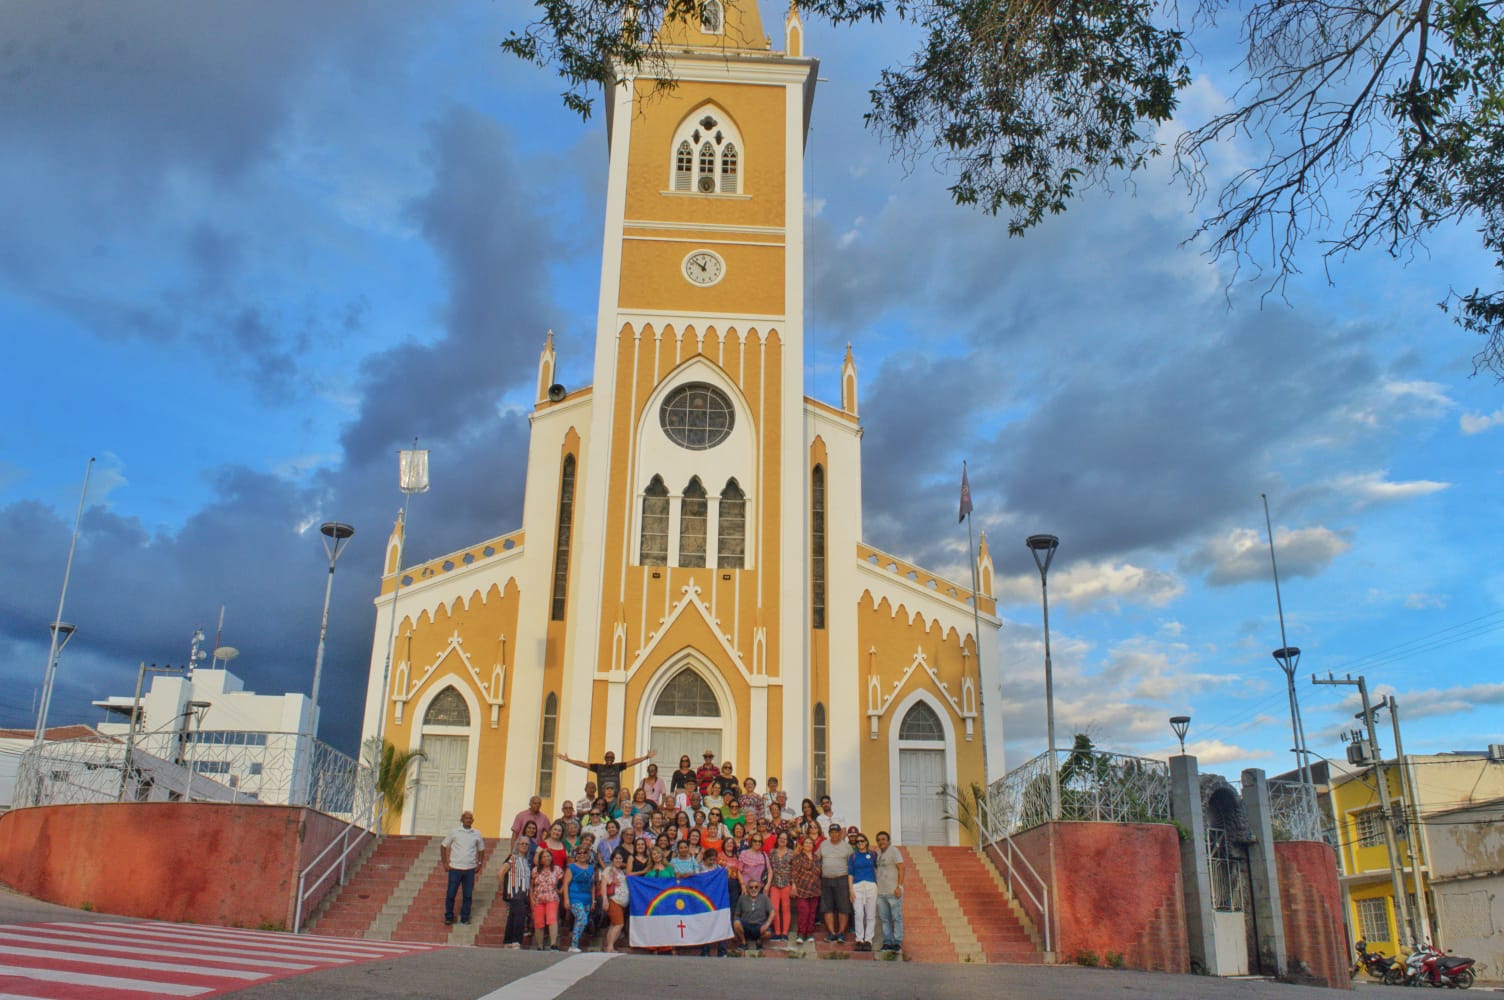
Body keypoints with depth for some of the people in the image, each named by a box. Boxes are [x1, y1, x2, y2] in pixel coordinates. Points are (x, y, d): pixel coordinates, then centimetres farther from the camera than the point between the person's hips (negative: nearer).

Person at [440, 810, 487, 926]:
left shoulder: (477, 834, 4)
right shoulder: (454, 832, -1)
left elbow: (481, 849, 16)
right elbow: (443, 846, 4)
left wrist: (480, 864, 5)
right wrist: (444, 863, -2)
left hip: (470, 869, 2)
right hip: (455, 868, -1)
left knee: (468, 895, 5)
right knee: (450, 894, 2)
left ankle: (465, 918, 17)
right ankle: (449, 917, 16)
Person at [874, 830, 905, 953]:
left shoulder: (894, 851, -6)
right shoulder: (878, 853, 15)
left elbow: (901, 869, -12)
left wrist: (899, 886, -19)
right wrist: (876, 887, 13)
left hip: (893, 892, -7)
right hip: (881, 892, 7)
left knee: (896, 918, -3)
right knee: (884, 919, 7)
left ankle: (897, 943, 0)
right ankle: (887, 942, 12)